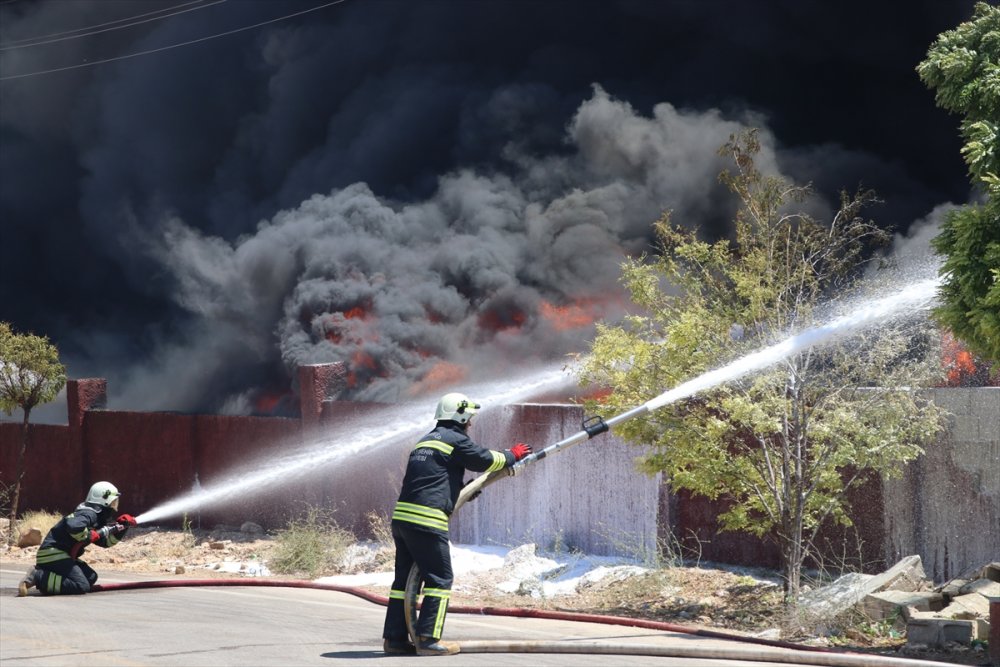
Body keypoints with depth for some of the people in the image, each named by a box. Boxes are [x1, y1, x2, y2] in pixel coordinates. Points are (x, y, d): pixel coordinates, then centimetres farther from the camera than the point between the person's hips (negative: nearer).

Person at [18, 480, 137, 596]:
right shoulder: (89, 513, -14)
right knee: (82, 586, -20)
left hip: (64, 554, 11)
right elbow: (72, 526, -34)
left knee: (91, 577, 9)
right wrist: (89, 535, -18)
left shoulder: (97, 517, 17)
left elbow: (105, 542, 20)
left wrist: (121, 528, 8)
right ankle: (37, 577, -19)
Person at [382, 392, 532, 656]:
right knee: (439, 579, -2)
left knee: (405, 577, 13)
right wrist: (512, 456, 20)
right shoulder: (455, 440, -3)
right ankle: (428, 639, -4)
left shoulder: (425, 441, 24)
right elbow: (486, 459, 3)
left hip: (401, 516, 9)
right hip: (427, 520, -9)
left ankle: (394, 638, 15)